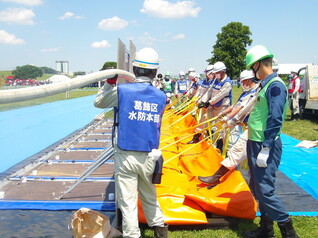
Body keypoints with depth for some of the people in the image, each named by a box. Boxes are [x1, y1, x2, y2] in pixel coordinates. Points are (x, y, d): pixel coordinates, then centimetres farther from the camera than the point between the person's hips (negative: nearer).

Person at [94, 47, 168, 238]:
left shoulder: (121, 90, -8)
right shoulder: (161, 96, 1)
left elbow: (98, 102, 8)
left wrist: (109, 83, 17)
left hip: (126, 156, -3)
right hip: (149, 156, 4)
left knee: (127, 201, 5)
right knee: (149, 196, 23)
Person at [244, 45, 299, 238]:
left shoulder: (275, 86, -17)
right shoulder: (265, 85, 12)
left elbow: (275, 120, -23)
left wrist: (265, 149, -24)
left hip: (265, 146, -10)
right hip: (255, 143, 10)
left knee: (265, 190, -7)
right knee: (257, 188, 16)